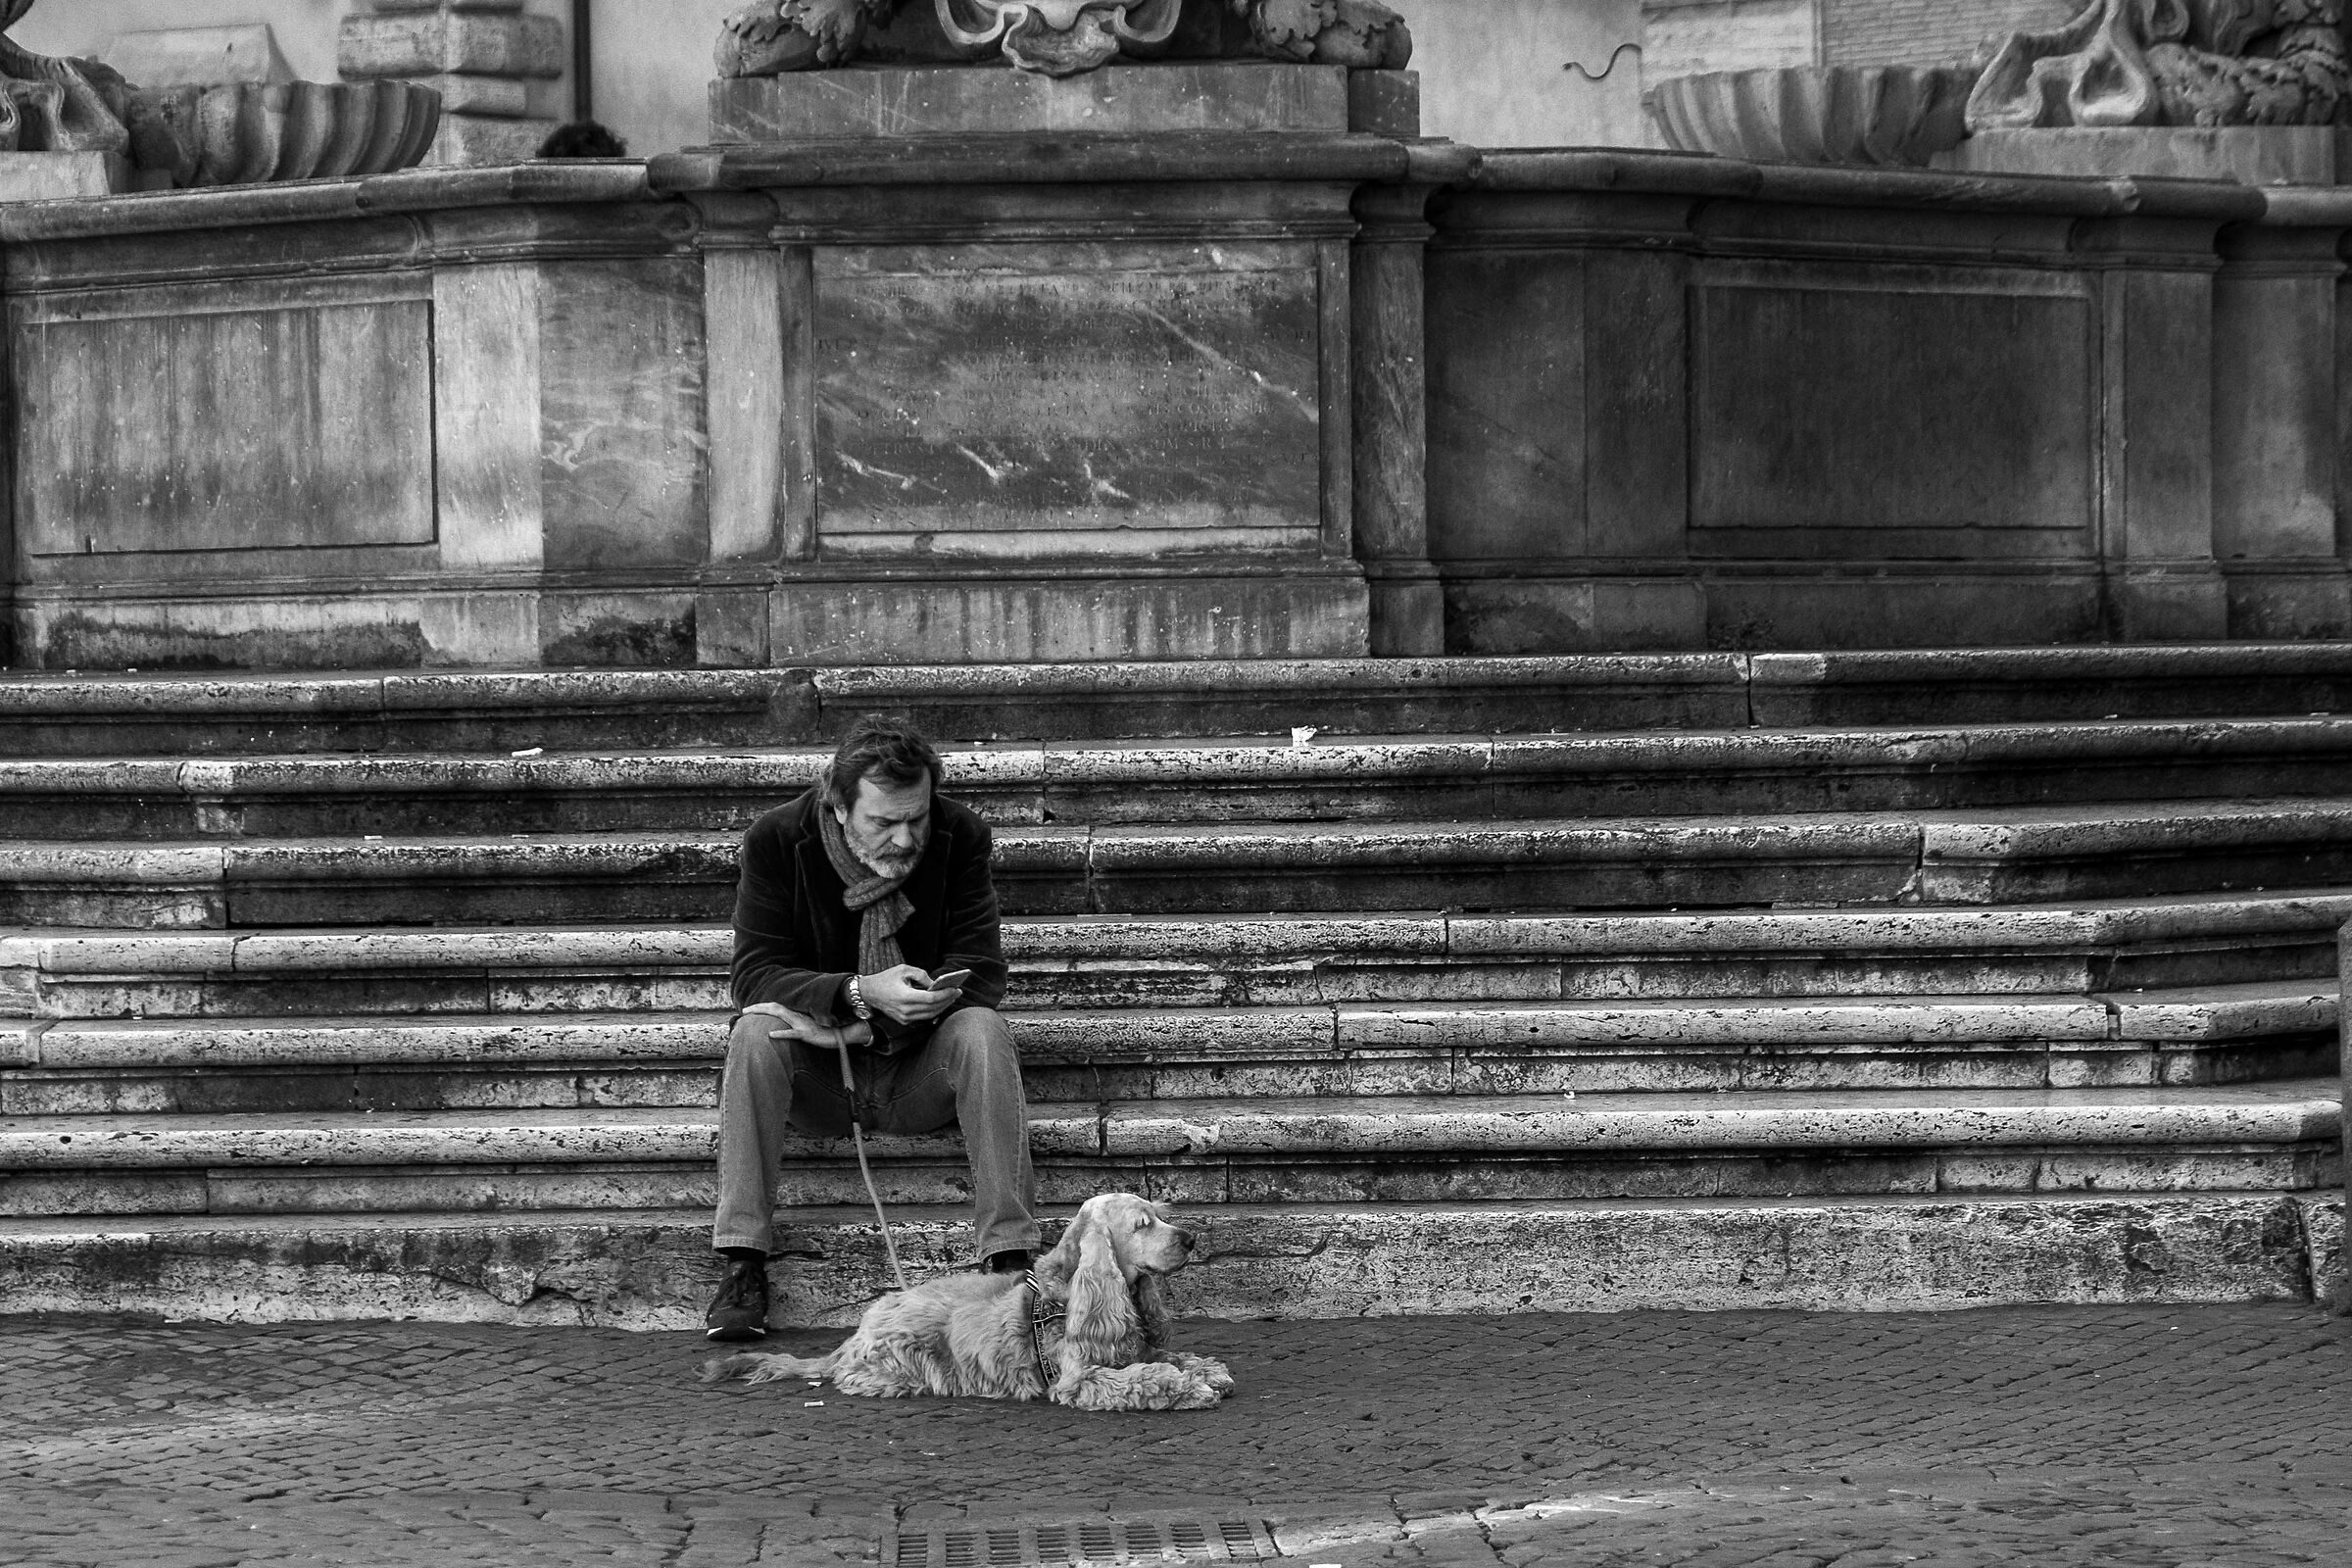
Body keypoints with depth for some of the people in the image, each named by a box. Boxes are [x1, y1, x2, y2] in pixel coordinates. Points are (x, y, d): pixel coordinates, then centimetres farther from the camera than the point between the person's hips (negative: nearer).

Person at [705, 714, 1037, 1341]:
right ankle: (742, 1264, -30)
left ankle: (1010, 1260, -32)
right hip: (817, 1078, 0)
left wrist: (861, 1028, -26)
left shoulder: (961, 837, -9)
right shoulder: (777, 840, -11)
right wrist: (861, 993, -34)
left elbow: (979, 974, -14)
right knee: (756, 1029, -30)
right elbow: (755, 972, -16)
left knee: (983, 1029, -30)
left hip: (918, 1072, 0)